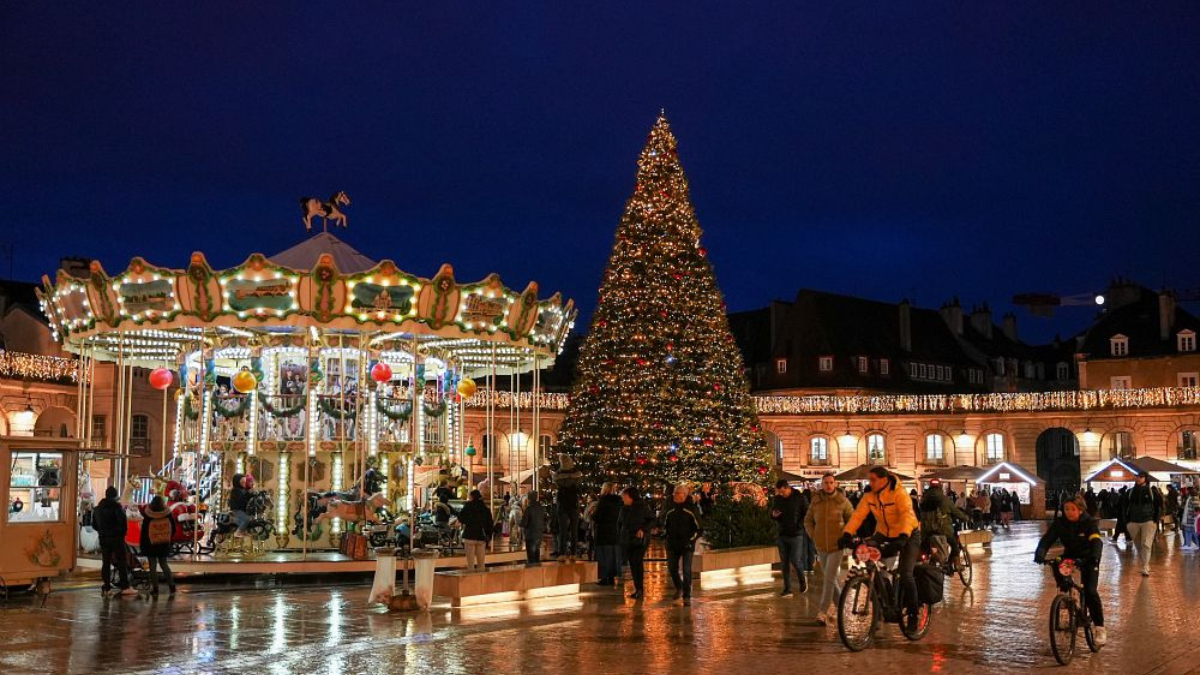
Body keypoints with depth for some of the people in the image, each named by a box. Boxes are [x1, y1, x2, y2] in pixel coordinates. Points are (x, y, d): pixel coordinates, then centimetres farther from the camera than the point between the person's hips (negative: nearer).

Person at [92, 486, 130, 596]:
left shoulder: (97, 508, 10)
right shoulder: (117, 506, -12)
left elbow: (94, 525, 14)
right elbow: (123, 521, -18)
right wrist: (123, 532, -3)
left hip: (103, 538, 5)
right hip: (116, 537, -5)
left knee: (106, 561, 9)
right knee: (121, 561, 0)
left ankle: (106, 584, 7)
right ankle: (123, 582, -3)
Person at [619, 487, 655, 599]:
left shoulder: (643, 507, -6)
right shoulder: (624, 508, 11)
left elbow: (652, 520, -4)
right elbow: (620, 523, 22)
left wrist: (643, 529, -16)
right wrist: (620, 533, 11)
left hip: (640, 540, -6)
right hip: (626, 541, 6)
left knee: (637, 562, -14)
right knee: (632, 564, 5)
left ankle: (640, 589, -10)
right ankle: (637, 589, 11)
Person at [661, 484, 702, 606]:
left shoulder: (691, 509, -8)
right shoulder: (670, 510, 5)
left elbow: (699, 529, -4)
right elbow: (665, 524, 21)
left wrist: (690, 540, -13)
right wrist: (666, 533, 4)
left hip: (687, 545, -4)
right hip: (672, 545, 5)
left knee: (686, 571, -9)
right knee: (672, 568, 11)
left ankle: (687, 597, -4)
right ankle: (679, 588, 38)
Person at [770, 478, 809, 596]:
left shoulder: (800, 498, -7)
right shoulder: (777, 499, 5)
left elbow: (807, 514, -3)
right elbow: (771, 511, 16)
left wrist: (798, 525, -16)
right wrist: (773, 515, -8)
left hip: (796, 535, -4)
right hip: (782, 535, 4)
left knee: (795, 561, -7)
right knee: (785, 563, 5)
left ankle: (802, 580, 22)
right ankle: (787, 589, 9)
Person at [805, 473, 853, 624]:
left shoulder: (842, 500, -3)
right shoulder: (816, 501, 4)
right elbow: (808, 520, 15)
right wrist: (812, 535, 4)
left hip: (836, 545, -4)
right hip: (821, 546, 4)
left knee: (829, 578, -10)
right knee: (829, 578, 12)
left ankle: (823, 611, -7)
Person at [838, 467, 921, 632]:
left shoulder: (899, 494, -23)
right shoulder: (869, 497, -8)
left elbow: (907, 515, -37)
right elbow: (857, 516, -17)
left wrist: (903, 536, -53)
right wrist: (847, 534, -32)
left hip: (908, 535, -5)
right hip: (884, 535, 5)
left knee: (905, 574, -17)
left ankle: (913, 614, 2)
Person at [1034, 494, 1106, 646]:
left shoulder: (1089, 522, -22)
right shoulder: (1060, 522, -13)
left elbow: (1097, 542, -35)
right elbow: (1047, 538, -21)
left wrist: (1093, 558, -55)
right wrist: (1040, 553, -41)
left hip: (1088, 558, -4)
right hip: (1069, 556, 4)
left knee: (1090, 591, -18)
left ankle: (1099, 628, -9)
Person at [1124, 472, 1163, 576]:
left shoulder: (1152, 492, -1)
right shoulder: (1131, 492, 7)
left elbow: (1159, 506, 2)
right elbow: (1126, 507, 13)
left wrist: (1156, 520, -5)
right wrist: (1127, 521, 7)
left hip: (1148, 522, -3)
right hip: (1134, 522, 4)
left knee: (1146, 545, -11)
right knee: (1138, 546, 10)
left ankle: (1145, 569, -11)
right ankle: (1145, 564, 27)